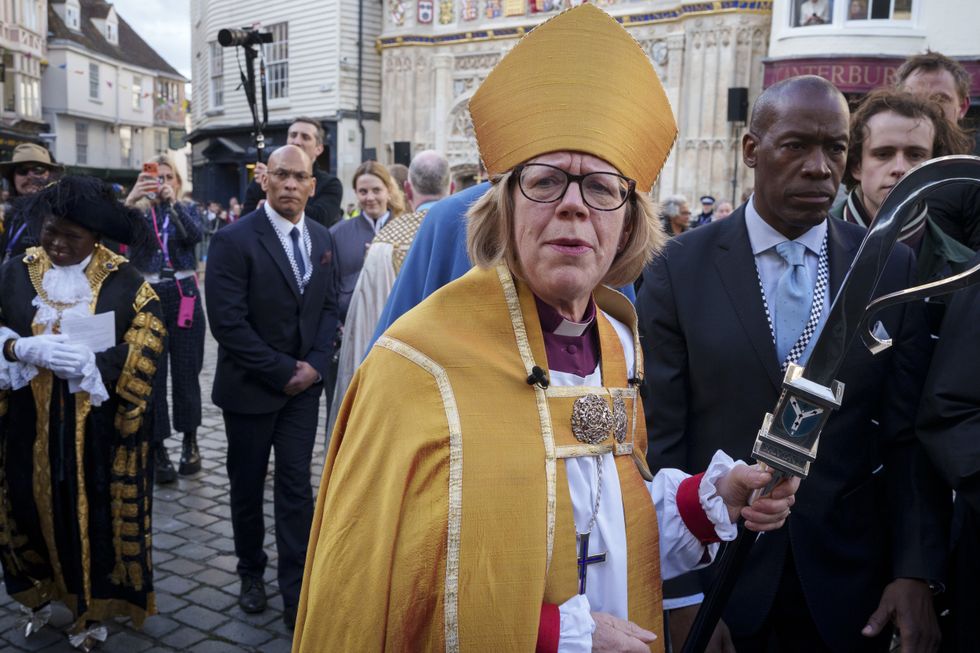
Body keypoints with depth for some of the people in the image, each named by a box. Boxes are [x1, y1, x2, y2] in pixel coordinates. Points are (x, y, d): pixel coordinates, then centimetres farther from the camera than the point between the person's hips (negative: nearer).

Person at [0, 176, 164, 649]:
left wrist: (87, 363, -22)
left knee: (96, 514, 9)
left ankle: (92, 608, 29)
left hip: (98, 424, -2)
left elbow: (147, 341, -11)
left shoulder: (123, 280, -4)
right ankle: (39, 594, 38)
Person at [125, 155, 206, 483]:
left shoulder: (187, 211, 9)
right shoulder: (139, 213, 6)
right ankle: (158, 449, 8)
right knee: (152, 375, 0)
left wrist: (172, 202, -27)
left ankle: (190, 443, 20)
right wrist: (129, 200, -31)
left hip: (184, 299, 1)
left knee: (187, 372, 6)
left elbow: (196, 235, -14)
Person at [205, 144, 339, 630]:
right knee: (247, 486, 14)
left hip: (303, 384, 3)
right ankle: (251, 573, 37)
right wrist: (282, 372, -16)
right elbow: (228, 322, -19)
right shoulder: (234, 240, -14)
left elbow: (328, 306, 8)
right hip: (250, 387, -3)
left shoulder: (320, 238, 3)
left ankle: (296, 595, 13)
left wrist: (315, 365, -6)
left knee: (297, 488, 4)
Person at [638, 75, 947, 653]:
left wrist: (916, 572, -8)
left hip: (849, 581, 2)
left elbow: (910, 437, 0)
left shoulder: (894, 269, -2)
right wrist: (683, 595, -11)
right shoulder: (680, 270, -9)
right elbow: (662, 439, -9)